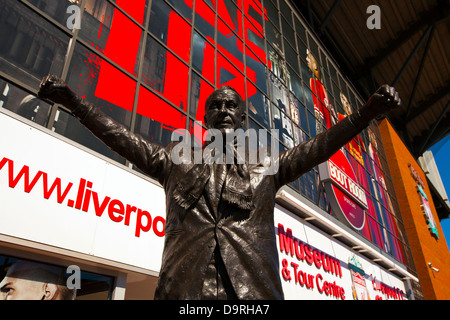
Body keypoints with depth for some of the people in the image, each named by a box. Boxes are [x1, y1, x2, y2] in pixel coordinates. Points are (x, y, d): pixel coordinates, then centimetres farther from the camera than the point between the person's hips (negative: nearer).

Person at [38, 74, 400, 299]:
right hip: (183, 288, 1)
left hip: (254, 289, 1)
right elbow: (122, 138, 18)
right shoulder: (176, 159, 21)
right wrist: (73, 100, 13)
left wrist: (368, 112, 2)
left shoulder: (266, 164, 21)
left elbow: (319, 146, 13)